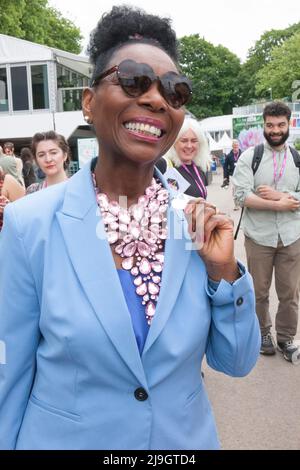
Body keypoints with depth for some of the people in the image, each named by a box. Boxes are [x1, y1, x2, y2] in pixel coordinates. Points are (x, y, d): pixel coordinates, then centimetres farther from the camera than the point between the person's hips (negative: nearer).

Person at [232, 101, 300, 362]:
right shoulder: (249, 157, -3)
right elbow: (242, 196, -14)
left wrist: (277, 195, -18)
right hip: (258, 237, -1)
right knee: (259, 291, 14)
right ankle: (263, 333, 35)